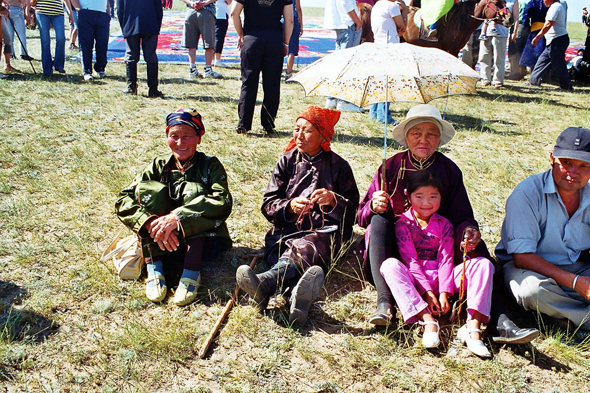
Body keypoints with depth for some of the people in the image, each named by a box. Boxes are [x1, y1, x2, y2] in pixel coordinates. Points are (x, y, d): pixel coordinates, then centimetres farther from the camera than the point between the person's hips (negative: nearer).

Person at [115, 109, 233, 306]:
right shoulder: (159, 165, 5)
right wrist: (150, 223, -28)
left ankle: (191, 274, -30)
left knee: (194, 190, -25)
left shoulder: (210, 165, -1)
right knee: (149, 188, -16)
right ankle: (154, 268, -23)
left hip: (202, 241, -2)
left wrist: (177, 217, -33)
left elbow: (223, 202, -21)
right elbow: (123, 201, -7)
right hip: (160, 243, 2)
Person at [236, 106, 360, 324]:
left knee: (305, 247, -39)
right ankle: (300, 295, -68)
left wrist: (333, 201, -14)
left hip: (325, 229, -2)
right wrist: (289, 207, -12)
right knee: (277, 249, -36)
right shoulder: (287, 161, 17)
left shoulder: (338, 166, 13)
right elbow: (268, 204, 11)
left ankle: (266, 283, -69)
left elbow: (352, 210, 9)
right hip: (287, 228, 2)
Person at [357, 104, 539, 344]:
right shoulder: (391, 167, -1)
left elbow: (462, 217, -1)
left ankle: (497, 321, -39)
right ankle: (384, 302, -36)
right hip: (396, 248, -1)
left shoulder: (449, 170, 3)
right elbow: (362, 215, 0)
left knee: (475, 244, -25)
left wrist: (468, 230, -25)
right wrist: (374, 207, -24)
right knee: (380, 219, -28)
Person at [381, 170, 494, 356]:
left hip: (440, 278, 3)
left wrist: (444, 292, -15)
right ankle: (428, 321, -43)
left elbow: (446, 259, -1)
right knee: (390, 265, -33)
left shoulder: (444, 224, 8)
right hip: (414, 281, -3)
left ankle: (472, 327, -33)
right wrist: (427, 292, -20)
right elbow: (410, 260, -9)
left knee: (484, 264, -16)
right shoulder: (403, 223, -1)